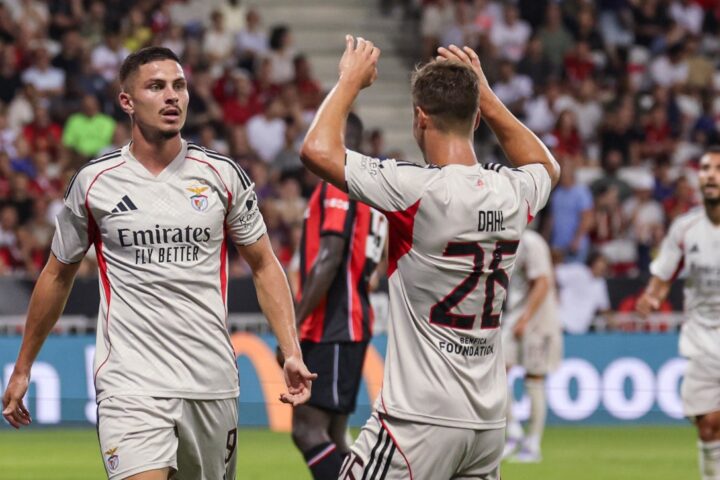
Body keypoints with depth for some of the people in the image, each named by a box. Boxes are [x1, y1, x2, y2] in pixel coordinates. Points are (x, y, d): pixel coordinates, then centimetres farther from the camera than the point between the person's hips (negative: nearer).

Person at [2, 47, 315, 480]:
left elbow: (264, 265, 12)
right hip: (130, 385, -2)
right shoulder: (94, 182, 1)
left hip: (212, 384, 2)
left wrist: (291, 352, -1)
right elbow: (58, 275, 14)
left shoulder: (222, 175, 4)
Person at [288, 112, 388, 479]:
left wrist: (292, 325, -20)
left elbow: (329, 260, -19)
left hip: (333, 329, -10)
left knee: (308, 431, -14)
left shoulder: (338, 186, -10)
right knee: (330, 437, 9)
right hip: (342, 328, 10)